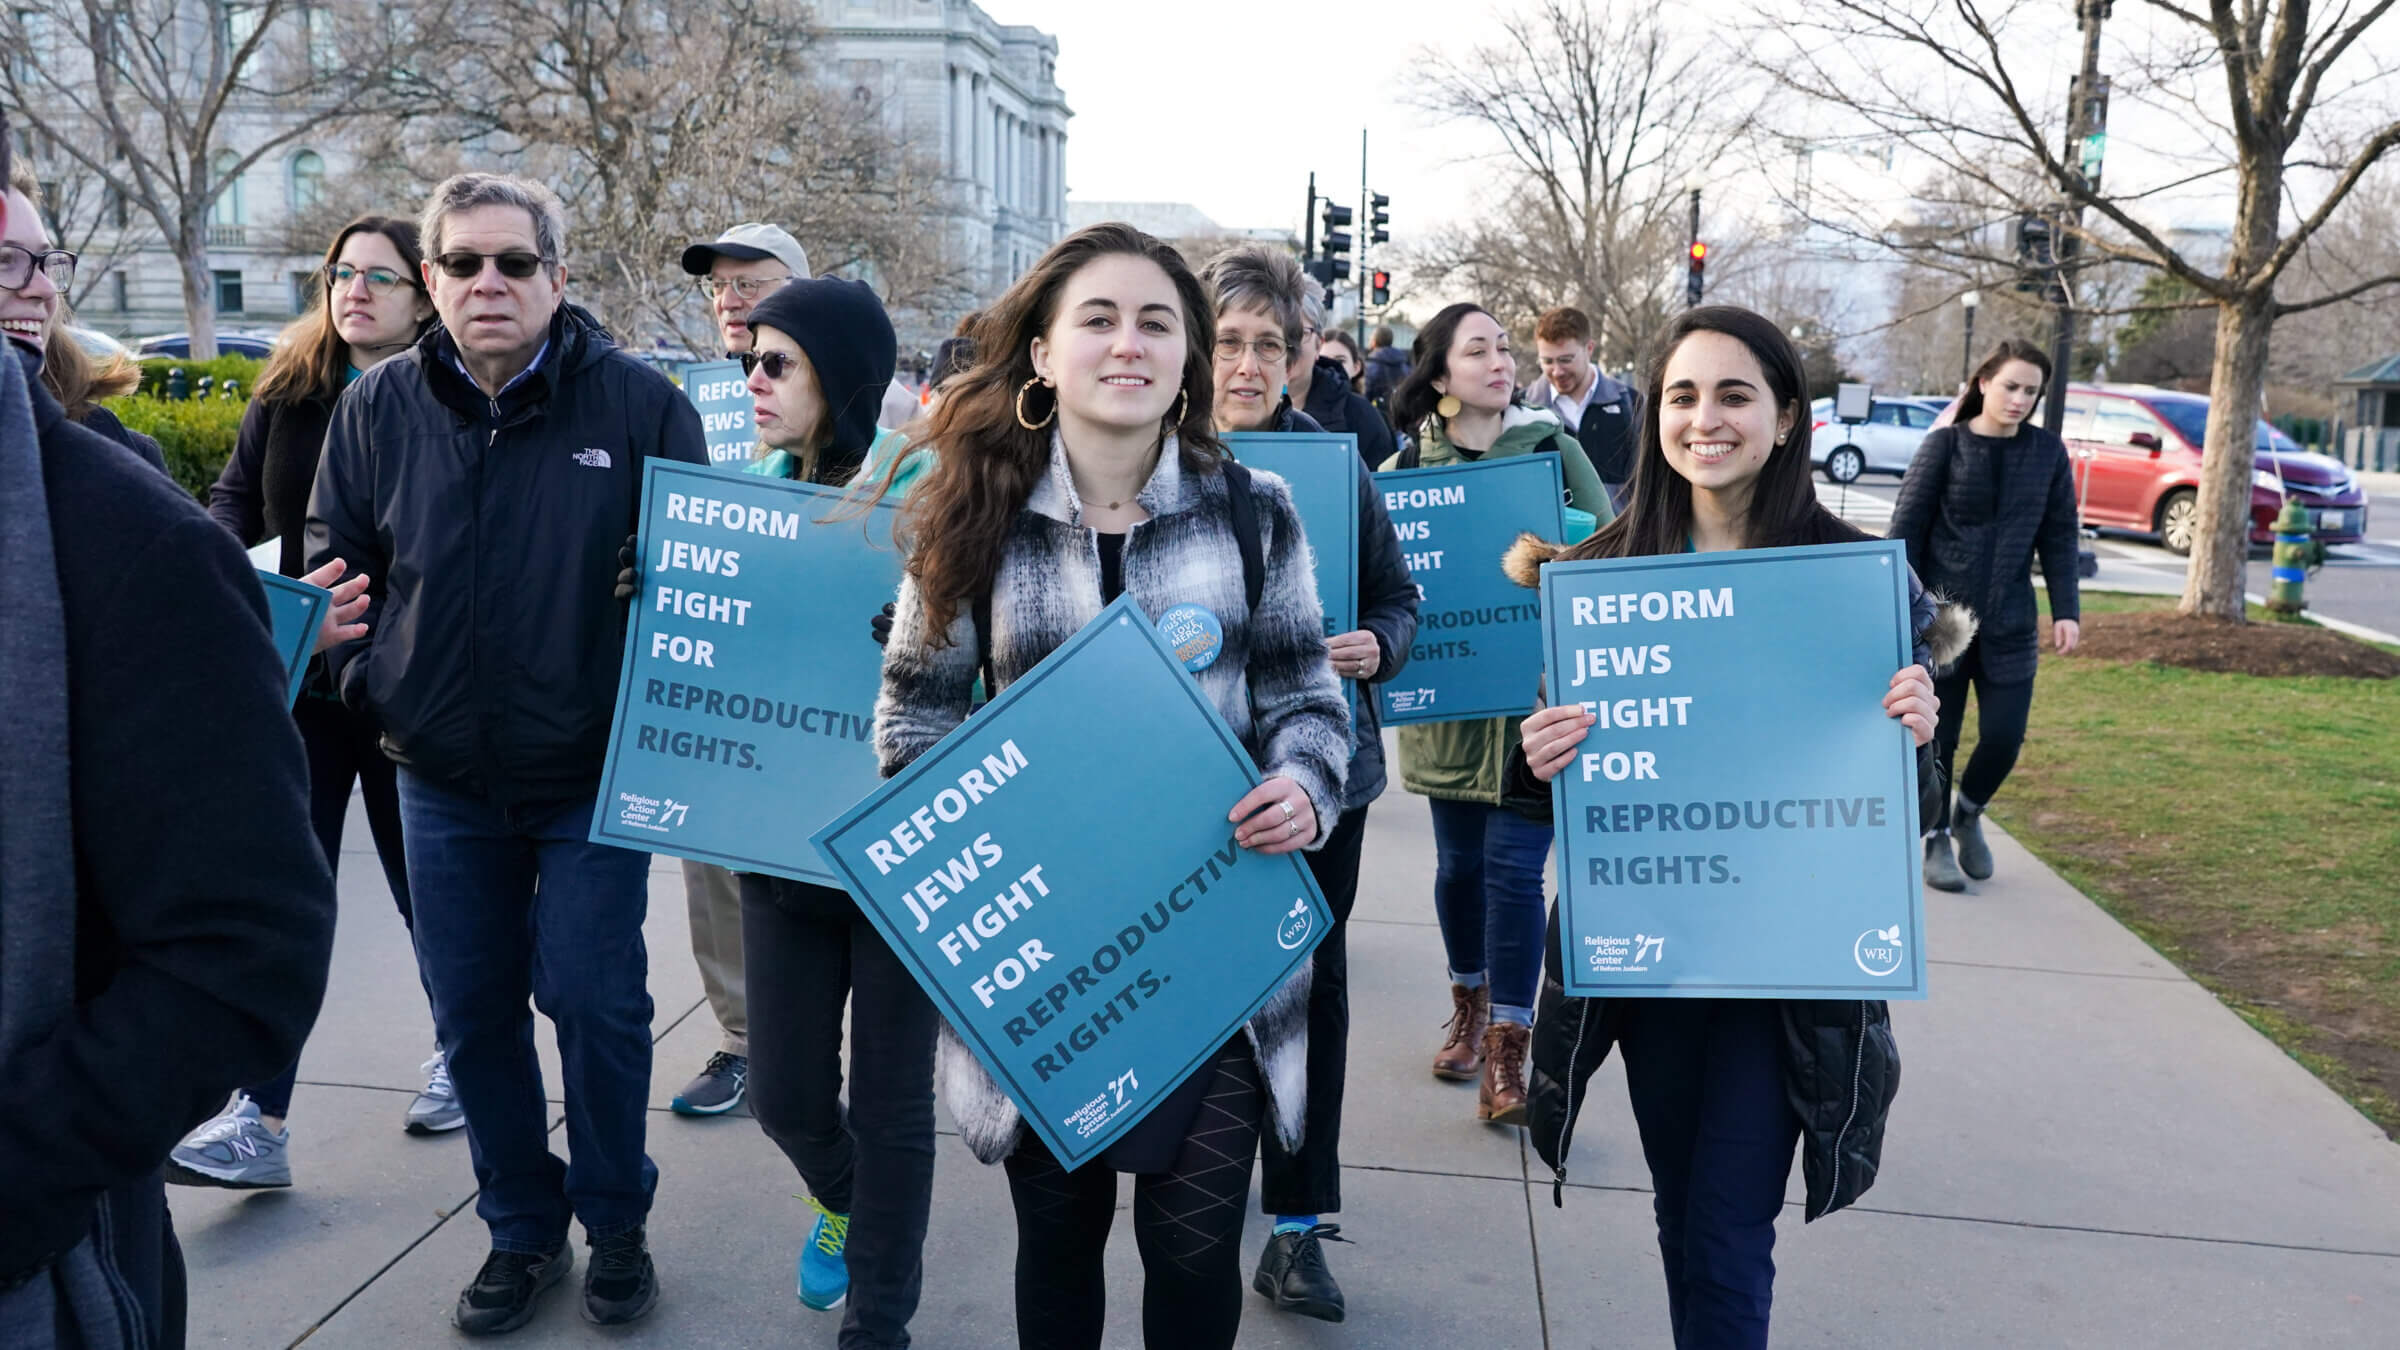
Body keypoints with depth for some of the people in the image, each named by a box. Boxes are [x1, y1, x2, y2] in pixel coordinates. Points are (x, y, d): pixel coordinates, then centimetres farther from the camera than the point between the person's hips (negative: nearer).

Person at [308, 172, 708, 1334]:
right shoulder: (378, 409, 1)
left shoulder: (639, 402, -8)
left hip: (592, 778, -3)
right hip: (442, 778, 4)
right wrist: (368, 680, -1)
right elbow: (333, 566, 12)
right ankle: (521, 1228, 31)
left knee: (594, 1003, 3)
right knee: (472, 1013, 12)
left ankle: (615, 1222, 25)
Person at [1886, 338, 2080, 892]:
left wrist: (2066, 610, 0)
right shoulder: (1945, 444, -4)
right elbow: (1906, 528, -4)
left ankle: (1968, 813, 30)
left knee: (2004, 736, 0)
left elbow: (2059, 536, 8)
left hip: (2010, 623, 2)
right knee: (1937, 738, 4)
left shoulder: (2048, 452, 5)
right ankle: (1937, 840, 23)